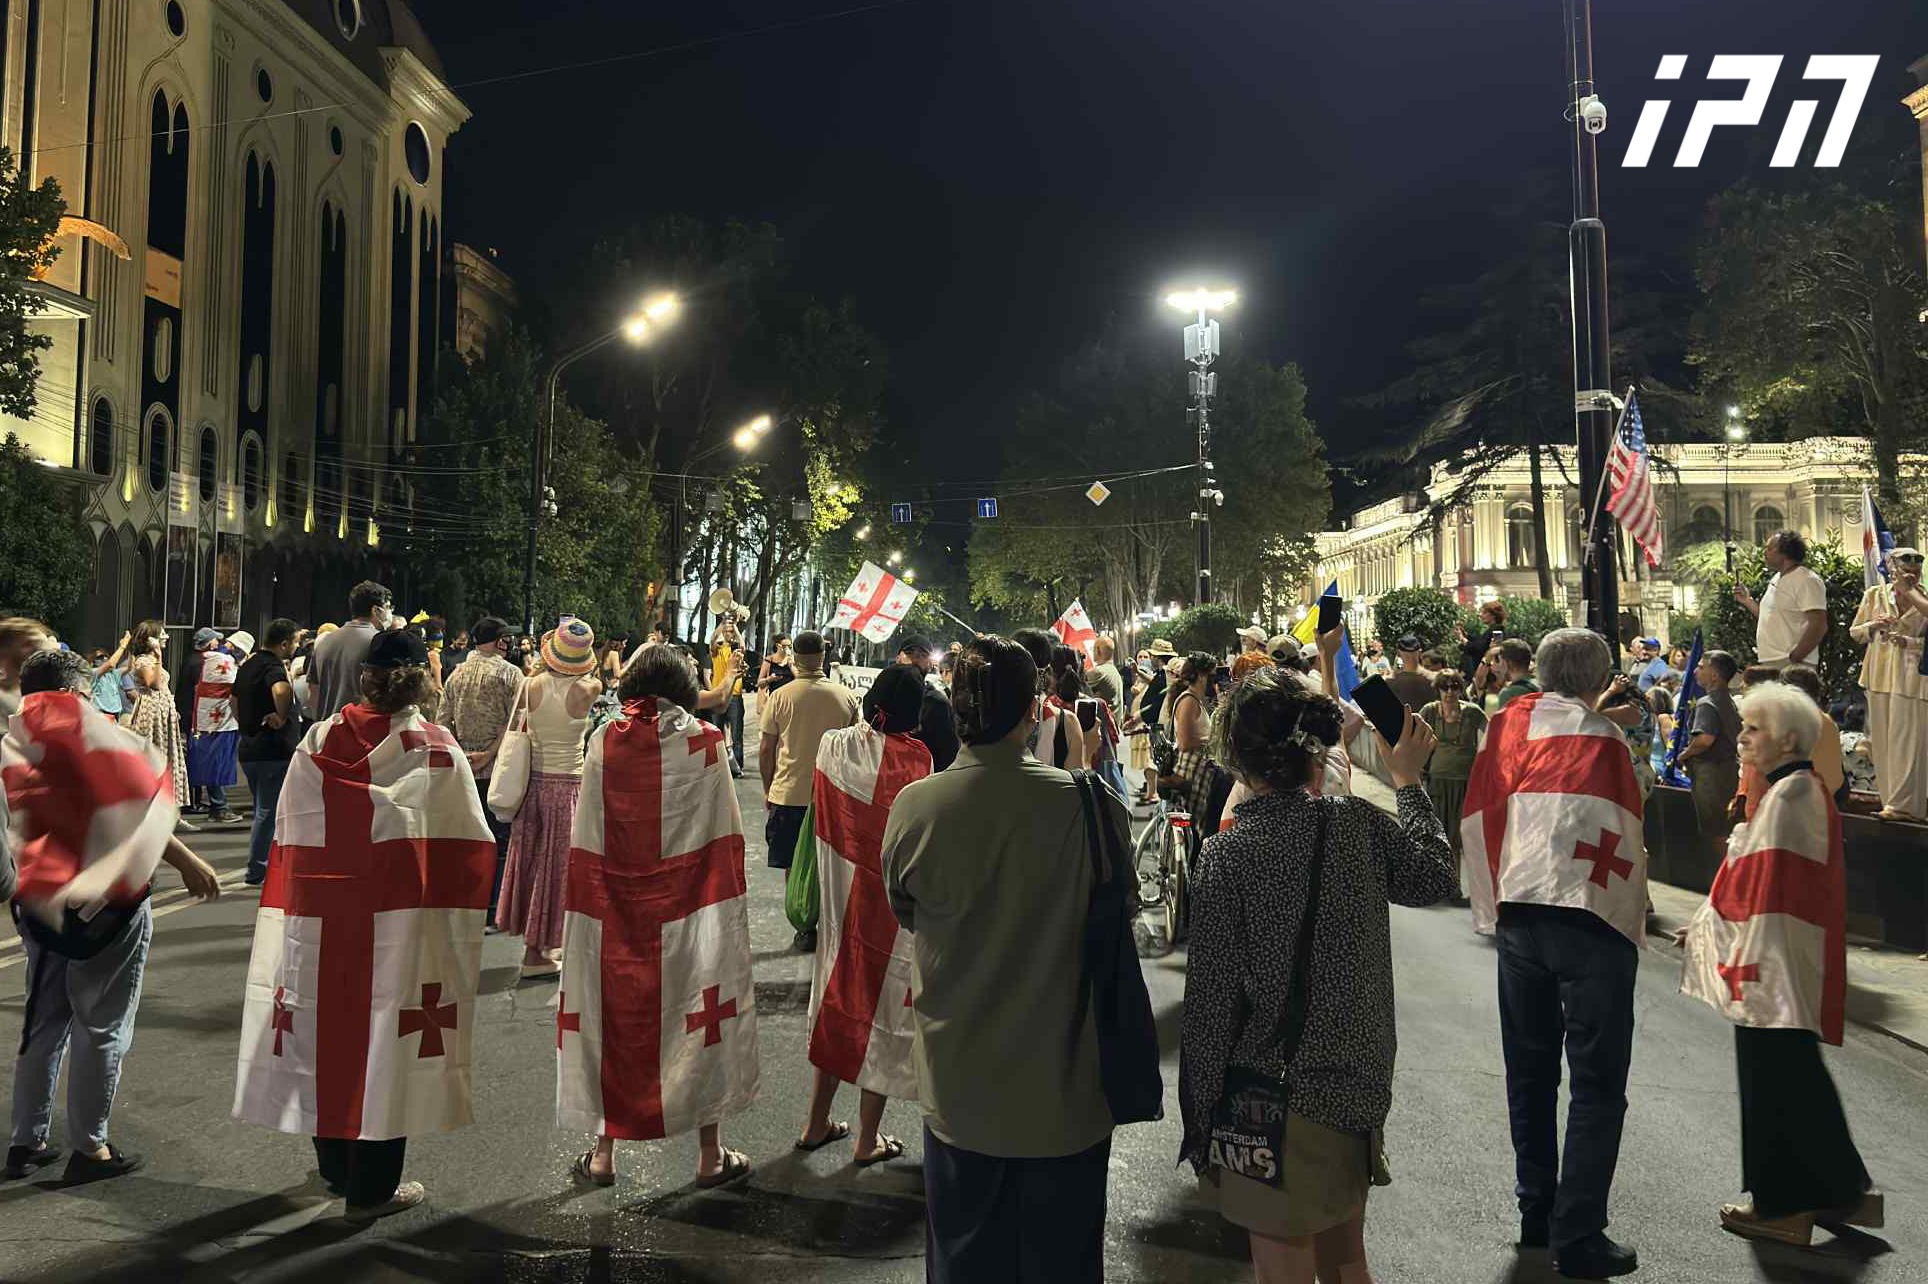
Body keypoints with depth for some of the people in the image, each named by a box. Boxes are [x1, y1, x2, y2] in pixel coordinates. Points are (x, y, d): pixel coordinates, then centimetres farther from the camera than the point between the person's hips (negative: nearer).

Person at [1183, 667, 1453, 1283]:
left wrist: (1201, 1121, -4)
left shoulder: (1226, 854, -19)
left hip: (1275, 1099, -5)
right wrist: (1408, 781, 24)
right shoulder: (1358, 823, -8)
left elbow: (1210, 1000, -15)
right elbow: (1436, 877, 13)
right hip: (1356, 1083, 5)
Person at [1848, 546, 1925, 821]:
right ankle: (1893, 799, 11)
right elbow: (1854, 631, 11)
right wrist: (1873, 626, -8)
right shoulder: (1874, 594, 8)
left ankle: (1904, 803, -4)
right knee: (1883, 739, 4)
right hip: (1880, 673, 3)